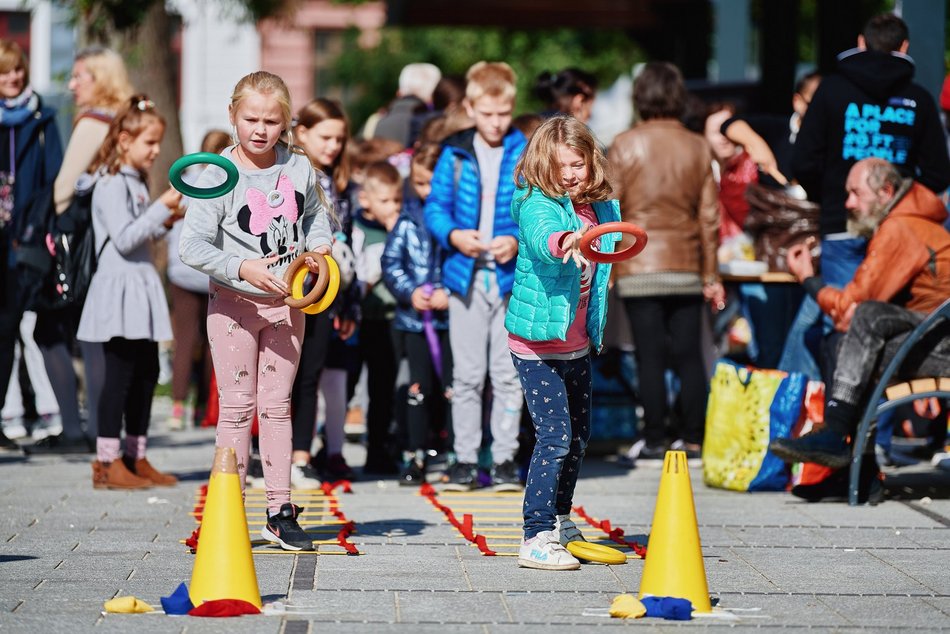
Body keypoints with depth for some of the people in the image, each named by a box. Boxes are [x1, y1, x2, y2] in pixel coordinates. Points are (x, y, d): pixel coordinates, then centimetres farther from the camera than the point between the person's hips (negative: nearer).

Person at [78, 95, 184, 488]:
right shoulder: (110, 184, -12)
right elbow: (124, 239, -20)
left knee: (147, 372, 10)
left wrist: (166, 223, 9)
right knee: (120, 374, -8)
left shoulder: (136, 182, 17)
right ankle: (107, 463, -5)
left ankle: (136, 459, 17)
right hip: (119, 285, -10)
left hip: (141, 286, 10)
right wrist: (161, 208, -20)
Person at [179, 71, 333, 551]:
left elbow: (316, 216, 19)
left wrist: (319, 248, -1)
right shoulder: (218, 176, -13)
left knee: (277, 404, 9)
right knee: (237, 405, -1)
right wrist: (243, 268, -29)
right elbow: (191, 246, -19)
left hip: (286, 302, 4)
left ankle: (280, 512, 15)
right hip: (234, 303, -4)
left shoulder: (299, 169, 0)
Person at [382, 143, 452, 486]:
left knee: (454, 388, 0)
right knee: (419, 389, 10)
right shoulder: (408, 217, 6)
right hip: (414, 317, 4)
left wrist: (450, 293, -15)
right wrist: (409, 292, -6)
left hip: (452, 316, -4)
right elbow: (391, 261, 8)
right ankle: (414, 457, 16)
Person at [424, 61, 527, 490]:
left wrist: (519, 241, -16)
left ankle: (505, 457, 12)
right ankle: (465, 458, 12)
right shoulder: (454, 154, 4)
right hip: (466, 276, 1)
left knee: (508, 374, 3)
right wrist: (453, 235, -13)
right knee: (467, 374, 5)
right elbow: (435, 207, 6)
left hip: (513, 277, -1)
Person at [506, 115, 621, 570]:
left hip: (578, 344, 8)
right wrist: (564, 241, -60)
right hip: (537, 344, -8)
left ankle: (559, 522, 37)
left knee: (579, 435, 18)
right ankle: (536, 537, -11)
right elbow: (541, 240, -42)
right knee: (555, 435, -15)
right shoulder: (538, 206, -18)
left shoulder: (601, 208, 3)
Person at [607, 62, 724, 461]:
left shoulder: (624, 146, -4)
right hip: (686, 267, 3)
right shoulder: (697, 147, 4)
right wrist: (711, 275, 13)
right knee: (689, 354, 7)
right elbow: (709, 216, 7)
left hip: (639, 268, -2)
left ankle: (655, 439, 2)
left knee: (650, 356, 0)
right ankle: (692, 438, 8)